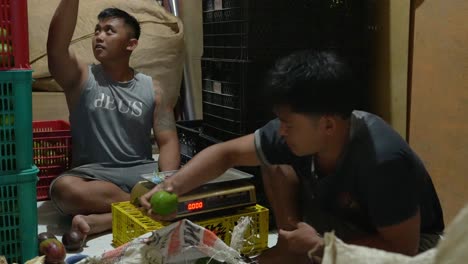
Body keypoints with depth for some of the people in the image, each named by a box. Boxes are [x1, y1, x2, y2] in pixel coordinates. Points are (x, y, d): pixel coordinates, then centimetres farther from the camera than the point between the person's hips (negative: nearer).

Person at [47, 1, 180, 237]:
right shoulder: (81, 78, 4)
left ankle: (102, 220, -30)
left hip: (141, 172, 2)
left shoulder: (151, 89, 7)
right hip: (92, 174, -1)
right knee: (64, 188, -35)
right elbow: (56, 46, -17)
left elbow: (168, 141, -1)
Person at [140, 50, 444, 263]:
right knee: (274, 164, -10)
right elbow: (226, 152, -11)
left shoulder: (384, 160, -38)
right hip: (342, 221, 6)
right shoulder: (295, 132, -20)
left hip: (405, 239, -5)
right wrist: (172, 187, -25)